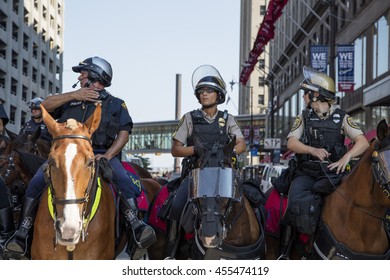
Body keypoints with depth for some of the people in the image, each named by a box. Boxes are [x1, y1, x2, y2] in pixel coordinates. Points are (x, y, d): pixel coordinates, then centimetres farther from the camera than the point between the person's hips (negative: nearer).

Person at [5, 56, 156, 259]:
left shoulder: (116, 104, 18)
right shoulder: (72, 101, 26)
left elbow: (124, 133, 6)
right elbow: (46, 106, 14)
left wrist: (107, 155, -12)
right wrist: (74, 95, 4)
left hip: (100, 154, -2)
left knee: (123, 179, -33)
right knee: (38, 181, -22)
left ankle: (136, 226, -36)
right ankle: (22, 233, -22)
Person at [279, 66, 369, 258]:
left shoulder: (341, 118, 6)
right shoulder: (303, 118, 13)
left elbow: (362, 142, -3)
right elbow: (291, 143, 0)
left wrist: (347, 157, -22)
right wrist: (313, 150, -19)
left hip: (331, 172, -1)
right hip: (306, 173, 1)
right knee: (297, 202, -25)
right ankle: (284, 250, -14)